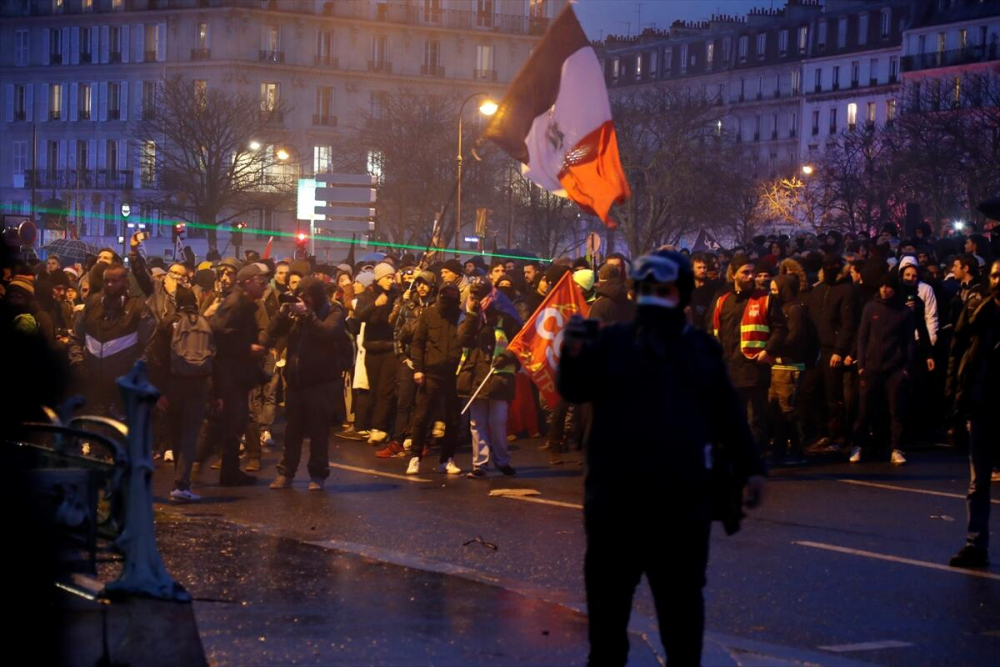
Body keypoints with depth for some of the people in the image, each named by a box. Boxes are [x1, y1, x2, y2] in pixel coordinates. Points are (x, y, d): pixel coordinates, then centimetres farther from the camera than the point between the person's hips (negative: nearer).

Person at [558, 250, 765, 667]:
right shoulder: (612, 341, 6)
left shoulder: (702, 348, 12)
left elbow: (728, 414, 14)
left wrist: (749, 467, 9)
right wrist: (573, 355, -25)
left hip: (684, 495, 1)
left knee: (682, 597, 8)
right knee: (608, 592, 5)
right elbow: (575, 391, -6)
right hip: (617, 492, -1)